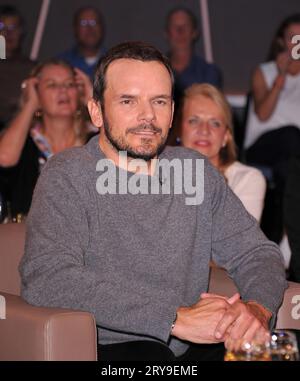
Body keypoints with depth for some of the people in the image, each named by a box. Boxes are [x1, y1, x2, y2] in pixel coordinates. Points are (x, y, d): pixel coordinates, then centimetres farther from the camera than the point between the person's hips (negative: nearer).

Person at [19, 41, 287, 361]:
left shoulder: (196, 170, 13)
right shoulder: (67, 176, -6)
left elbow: (255, 251, 15)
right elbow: (44, 280, -21)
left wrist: (258, 308, -12)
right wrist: (175, 317, -25)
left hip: (192, 347, 5)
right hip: (106, 350, -4)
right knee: (150, 356, -36)